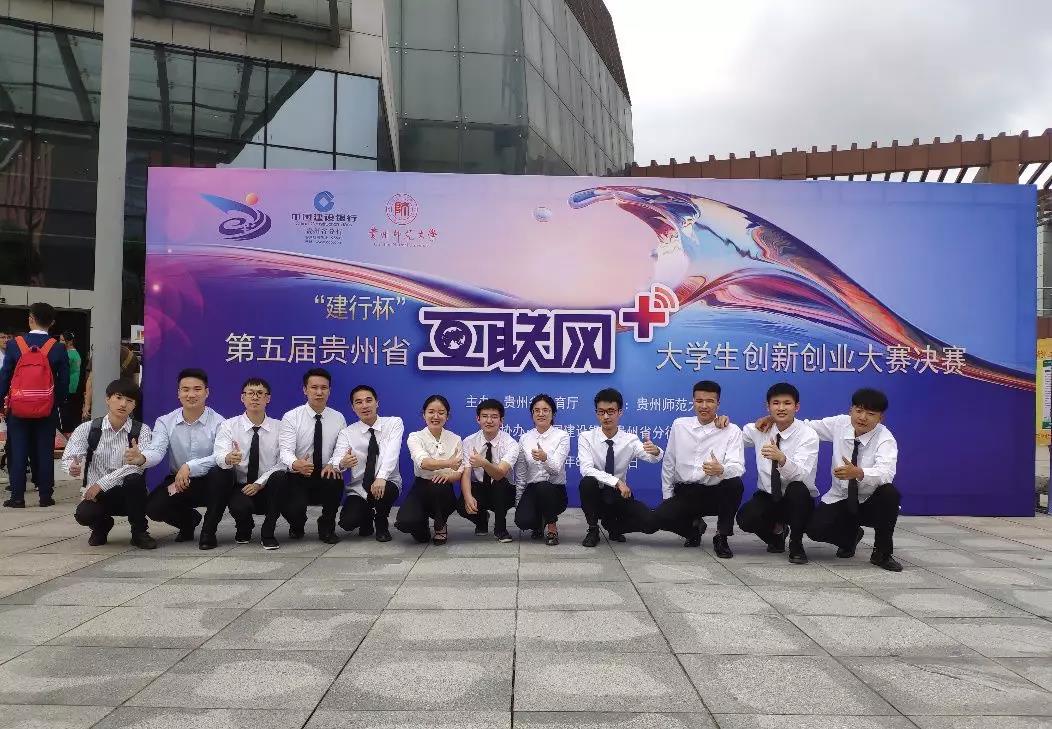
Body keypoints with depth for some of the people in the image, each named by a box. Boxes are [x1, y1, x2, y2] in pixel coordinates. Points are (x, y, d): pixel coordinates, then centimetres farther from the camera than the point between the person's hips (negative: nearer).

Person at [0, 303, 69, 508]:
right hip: (48, 409, 0)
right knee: (45, 452, 6)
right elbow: (64, 381, -3)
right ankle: (45, 495, 9)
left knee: (18, 452, 5)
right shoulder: (58, 349, -4)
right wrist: (59, 404, 8)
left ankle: (17, 497, 6)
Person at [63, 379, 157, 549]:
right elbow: (68, 459, -8)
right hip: (96, 495, 1)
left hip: (129, 495, 0)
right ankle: (101, 526, 9)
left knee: (134, 478, -33)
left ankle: (139, 531, -9)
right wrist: (73, 468, -33)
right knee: (83, 514, -31)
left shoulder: (141, 430, -5)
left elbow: (139, 464, -20)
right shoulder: (88, 428, -2)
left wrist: (101, 483, -28)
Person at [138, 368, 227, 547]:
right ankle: (189, 519, 13)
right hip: (176, 483, 3)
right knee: (153, 507, -24)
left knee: (221, 472, -35)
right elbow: (157, 452, -17)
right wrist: (142, 458, -40)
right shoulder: (165, 422, -1)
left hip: (209, 484, -2)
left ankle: (209, 531, -13)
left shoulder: (218, 422, -11)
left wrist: (189, 466, -37)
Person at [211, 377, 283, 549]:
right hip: (240, 489, 0)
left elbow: (282, 464, -6)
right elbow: (218, 455, -19)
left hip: (268, 489, 1)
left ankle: (267, 534, -10)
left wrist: (260, 483, -19)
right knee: (240, 506, -34)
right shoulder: (229, 426, -2)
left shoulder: (278, 427, 0)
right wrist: (228, 458, -42)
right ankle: (244, 529, 8)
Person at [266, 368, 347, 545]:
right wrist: (295, 464, -42)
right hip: (297, 479, -1)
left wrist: (334, 465, -26)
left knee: (336, 480, -33)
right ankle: (297, 526, 13)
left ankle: (327, 527, -5)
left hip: (326, 479, 2)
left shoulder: (338, 418, 2)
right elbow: (285, 451, -17)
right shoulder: (291, 417, -6)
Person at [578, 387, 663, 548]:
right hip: (595, 494, -1)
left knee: (650, 522, -22)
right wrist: (616, 482, -36)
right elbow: (586, 470, -26)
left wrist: (655, 452, -49)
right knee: (586, 482, -35)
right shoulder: (586, 438, -12)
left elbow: (650, 457, -25)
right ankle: (593, 530, -10)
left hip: (620, 496, 2)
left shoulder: (630, 439, -7)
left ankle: (613, 525, 10)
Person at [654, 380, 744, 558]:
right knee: (660, 517, -26)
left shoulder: (732, 431, -3)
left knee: (735, 484, -34)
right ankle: (694, 527, 11)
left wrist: (721, 470, -40)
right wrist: (667, 497, 8)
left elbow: (738, 467, -17)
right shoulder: (679, 425, 6)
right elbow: (668, 463, 12)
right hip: (684, 493, 2)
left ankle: (721, 537, -10)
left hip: (716, 494, -2)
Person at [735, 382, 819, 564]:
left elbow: (800, 475, -30)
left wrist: (781, 458, -52)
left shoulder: (808, 435, -15)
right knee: (745, 518, -28)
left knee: (797, 488, -37)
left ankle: (796, 545, -12)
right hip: (767, 496, 3)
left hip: (798, 500, -3)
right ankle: (776, 530, 9)